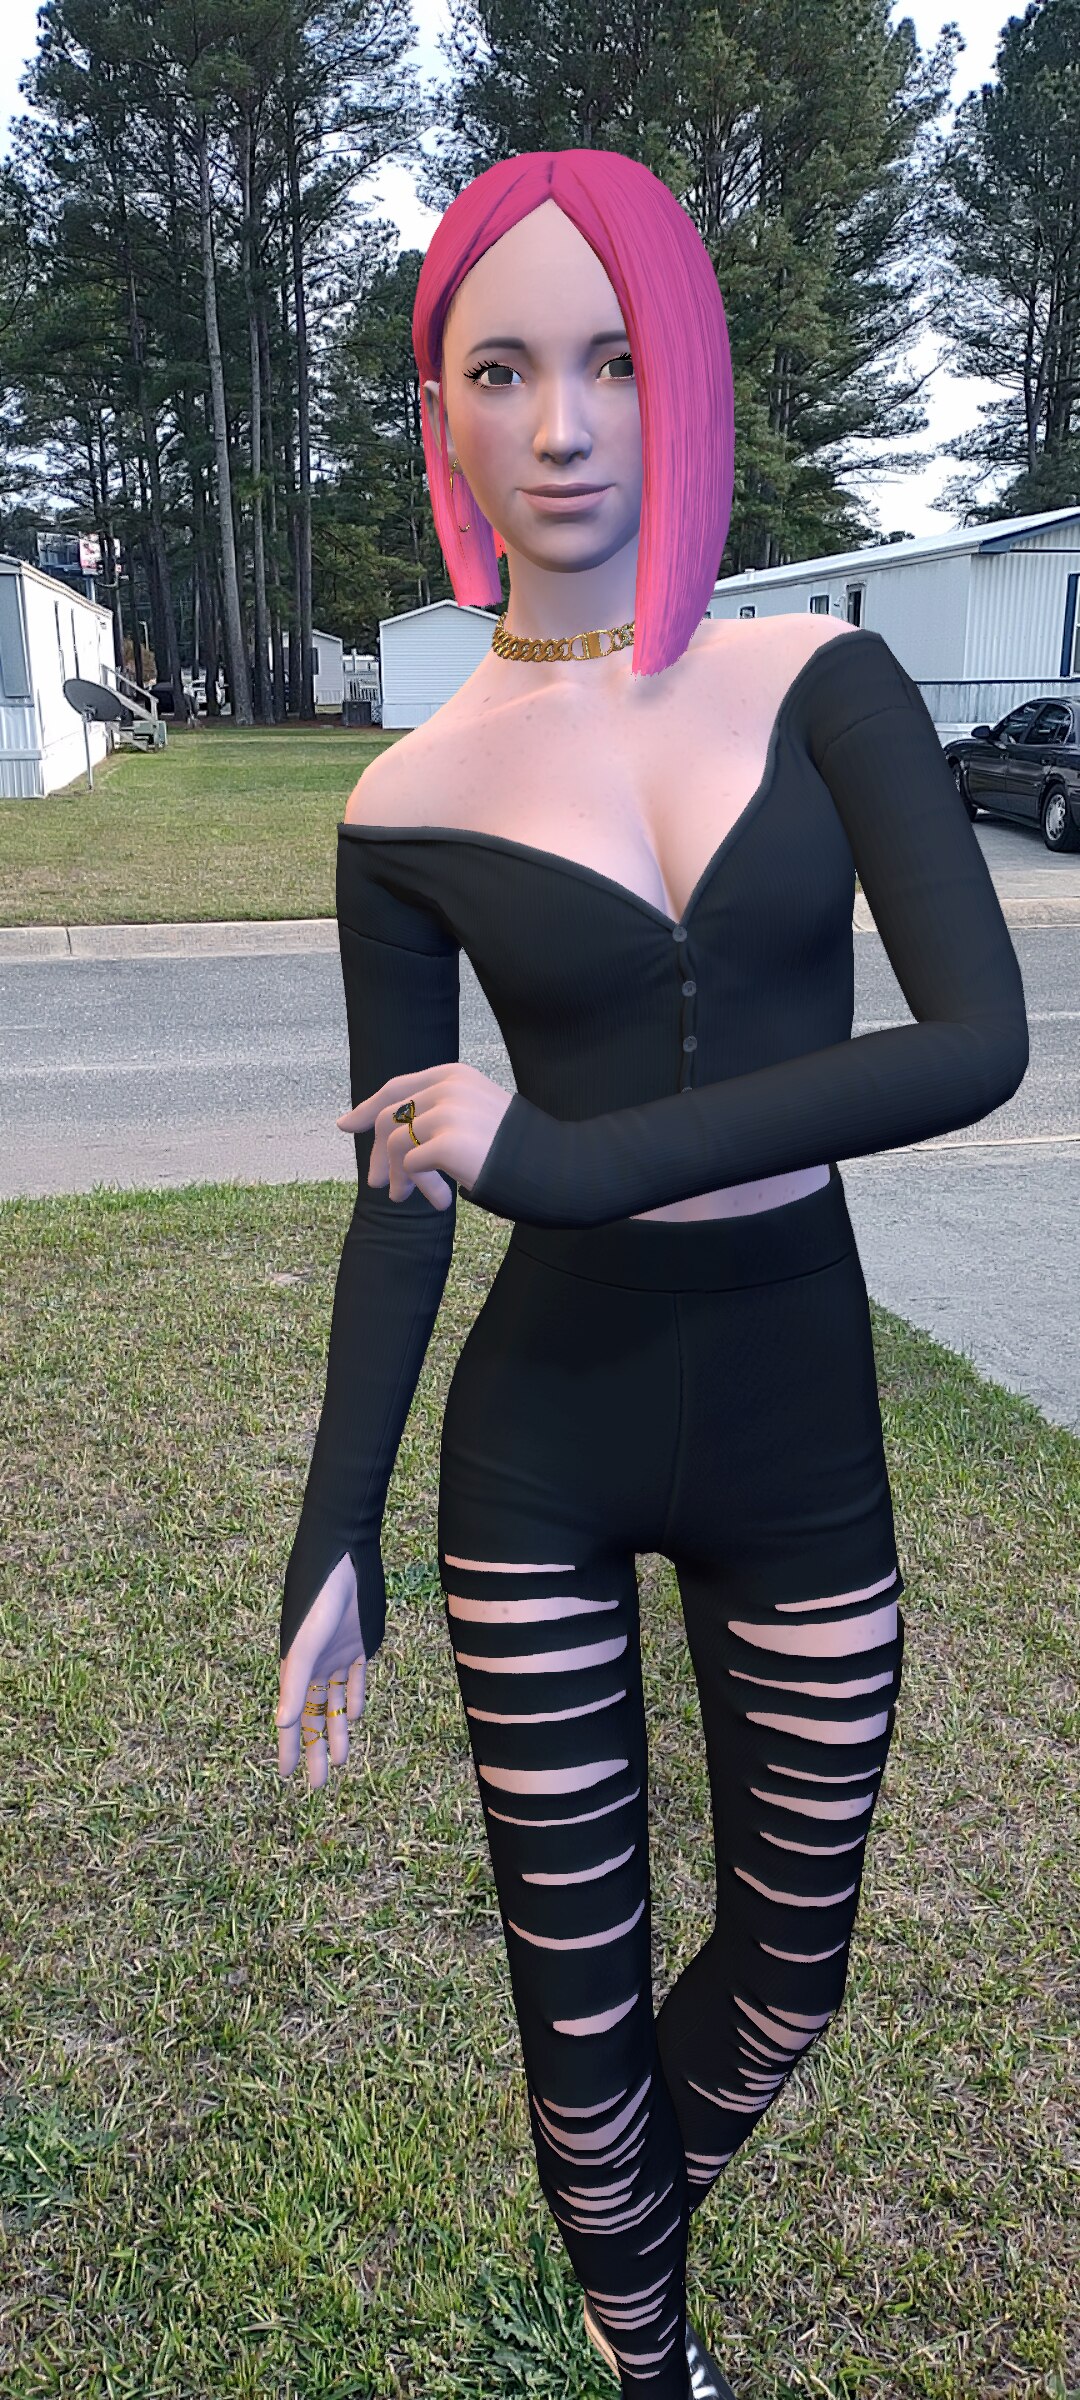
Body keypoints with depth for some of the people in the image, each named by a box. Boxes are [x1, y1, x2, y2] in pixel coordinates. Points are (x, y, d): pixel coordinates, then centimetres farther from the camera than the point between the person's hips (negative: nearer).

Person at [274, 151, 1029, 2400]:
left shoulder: (825, 684, -3)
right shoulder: (413, 804, -4)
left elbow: (982, 1038, -16)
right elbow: (401, 1196, 0)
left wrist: (576, 1156, -23)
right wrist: (331, 1551, 2)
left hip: (802, 1414, 2)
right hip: (540, 1443, -1)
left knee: (790, 1975, 18)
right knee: (580, 1984, 14)